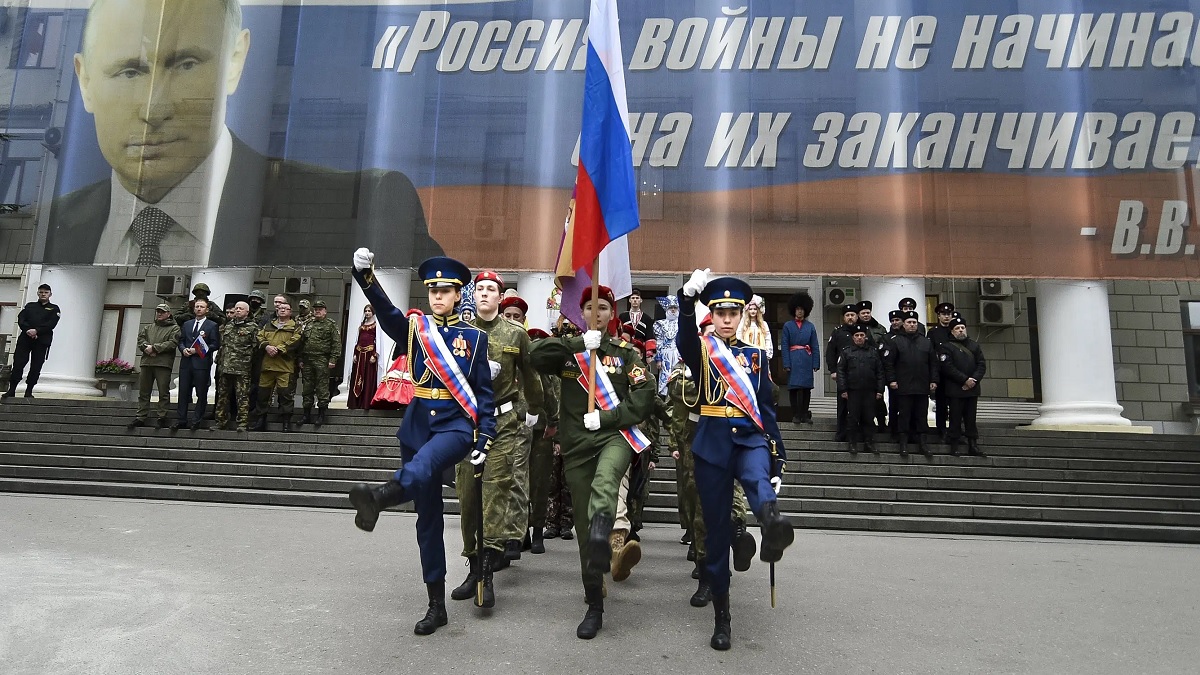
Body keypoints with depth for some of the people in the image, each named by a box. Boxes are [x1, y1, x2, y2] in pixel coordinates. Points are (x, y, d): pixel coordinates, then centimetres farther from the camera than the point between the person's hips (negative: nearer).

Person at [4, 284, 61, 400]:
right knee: (18, 362, -5)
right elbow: (21, 319, 4)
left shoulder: (54, 309, 11)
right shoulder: (29, 306, 18)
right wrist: (28, 330, -14)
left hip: (42, 340, -2)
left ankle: (29, 392, 5)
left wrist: (36, 331, -17)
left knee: (36, 366, -2)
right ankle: (11, 390, -1)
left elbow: (51, 324, -4)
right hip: (25, 338, 2)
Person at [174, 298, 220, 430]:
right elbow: (181, 341, 18)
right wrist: (183, 349, -3)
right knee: (183, 392, 4)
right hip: (186, 362, 4)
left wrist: (198, 350, -12)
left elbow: (215, 345, -4)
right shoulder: (186, 324, 18)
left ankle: (197, 421, 5)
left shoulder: (212, 325, 2)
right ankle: (181, 420, 9)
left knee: (201, 393, -1)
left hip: (202, 363, -4)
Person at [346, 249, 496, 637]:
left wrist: (484, 441, -9)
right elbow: (386, 311, -14)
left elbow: (484, 393, -1)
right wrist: (364, 273, -31)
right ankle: (436, 606, 15)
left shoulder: (474, 337, 1)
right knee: (427, 517, 6)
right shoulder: (415, 329, 6)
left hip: (456, 424, -2)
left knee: (423, 465, -37)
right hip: (418, 425, 2)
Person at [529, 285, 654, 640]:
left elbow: (645, 394, -3)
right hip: (577, 444, 1)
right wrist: (581, 343, -15)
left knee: (605, 479, -37)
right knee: (583, 525, 4)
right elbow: (536, 357, -9)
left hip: (614, 435, -1)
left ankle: (601, 536, -59)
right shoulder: (569, 350, 10)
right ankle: (594, 606, 18)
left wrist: (606, 418, -13)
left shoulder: (625, 352, 8)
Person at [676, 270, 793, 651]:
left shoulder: (756, 356, 12)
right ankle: (721, 617, 15)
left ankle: (773, 527, -66)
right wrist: (688, 298, -41)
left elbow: (767, 409, 11)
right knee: (716, 530, 2)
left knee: (759, 480, -35)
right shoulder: (700, 350, 4)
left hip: (751, 439, 2)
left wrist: (777, 460, 4)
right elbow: (684, 341, -22)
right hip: (712, 444, -1)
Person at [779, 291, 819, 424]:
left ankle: (805, 415, 12)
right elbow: (784, 346, -1)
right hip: (793, 361, -2)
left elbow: (815, 346, 7)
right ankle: (796, 415, 5)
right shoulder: (788, 326, 4)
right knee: (793, 387, -2)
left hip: (807, 361, 2)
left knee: (807, 388, 3)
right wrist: (786, 364, -8)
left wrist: (816, 364, 0)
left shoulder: (810, 326, 9)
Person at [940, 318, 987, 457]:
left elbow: (982, 365, 7)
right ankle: (954, 445, 5)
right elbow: (948, 367, -11)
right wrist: (965, 380, -16)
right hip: (955, 389, -4)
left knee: (971, 418, 8)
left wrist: (974, 380, -9)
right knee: (955, 418, -2)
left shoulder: (974, 345, 14)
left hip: (972, 388, 4)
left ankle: (973, 445, 13)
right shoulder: (947, 346, 0)